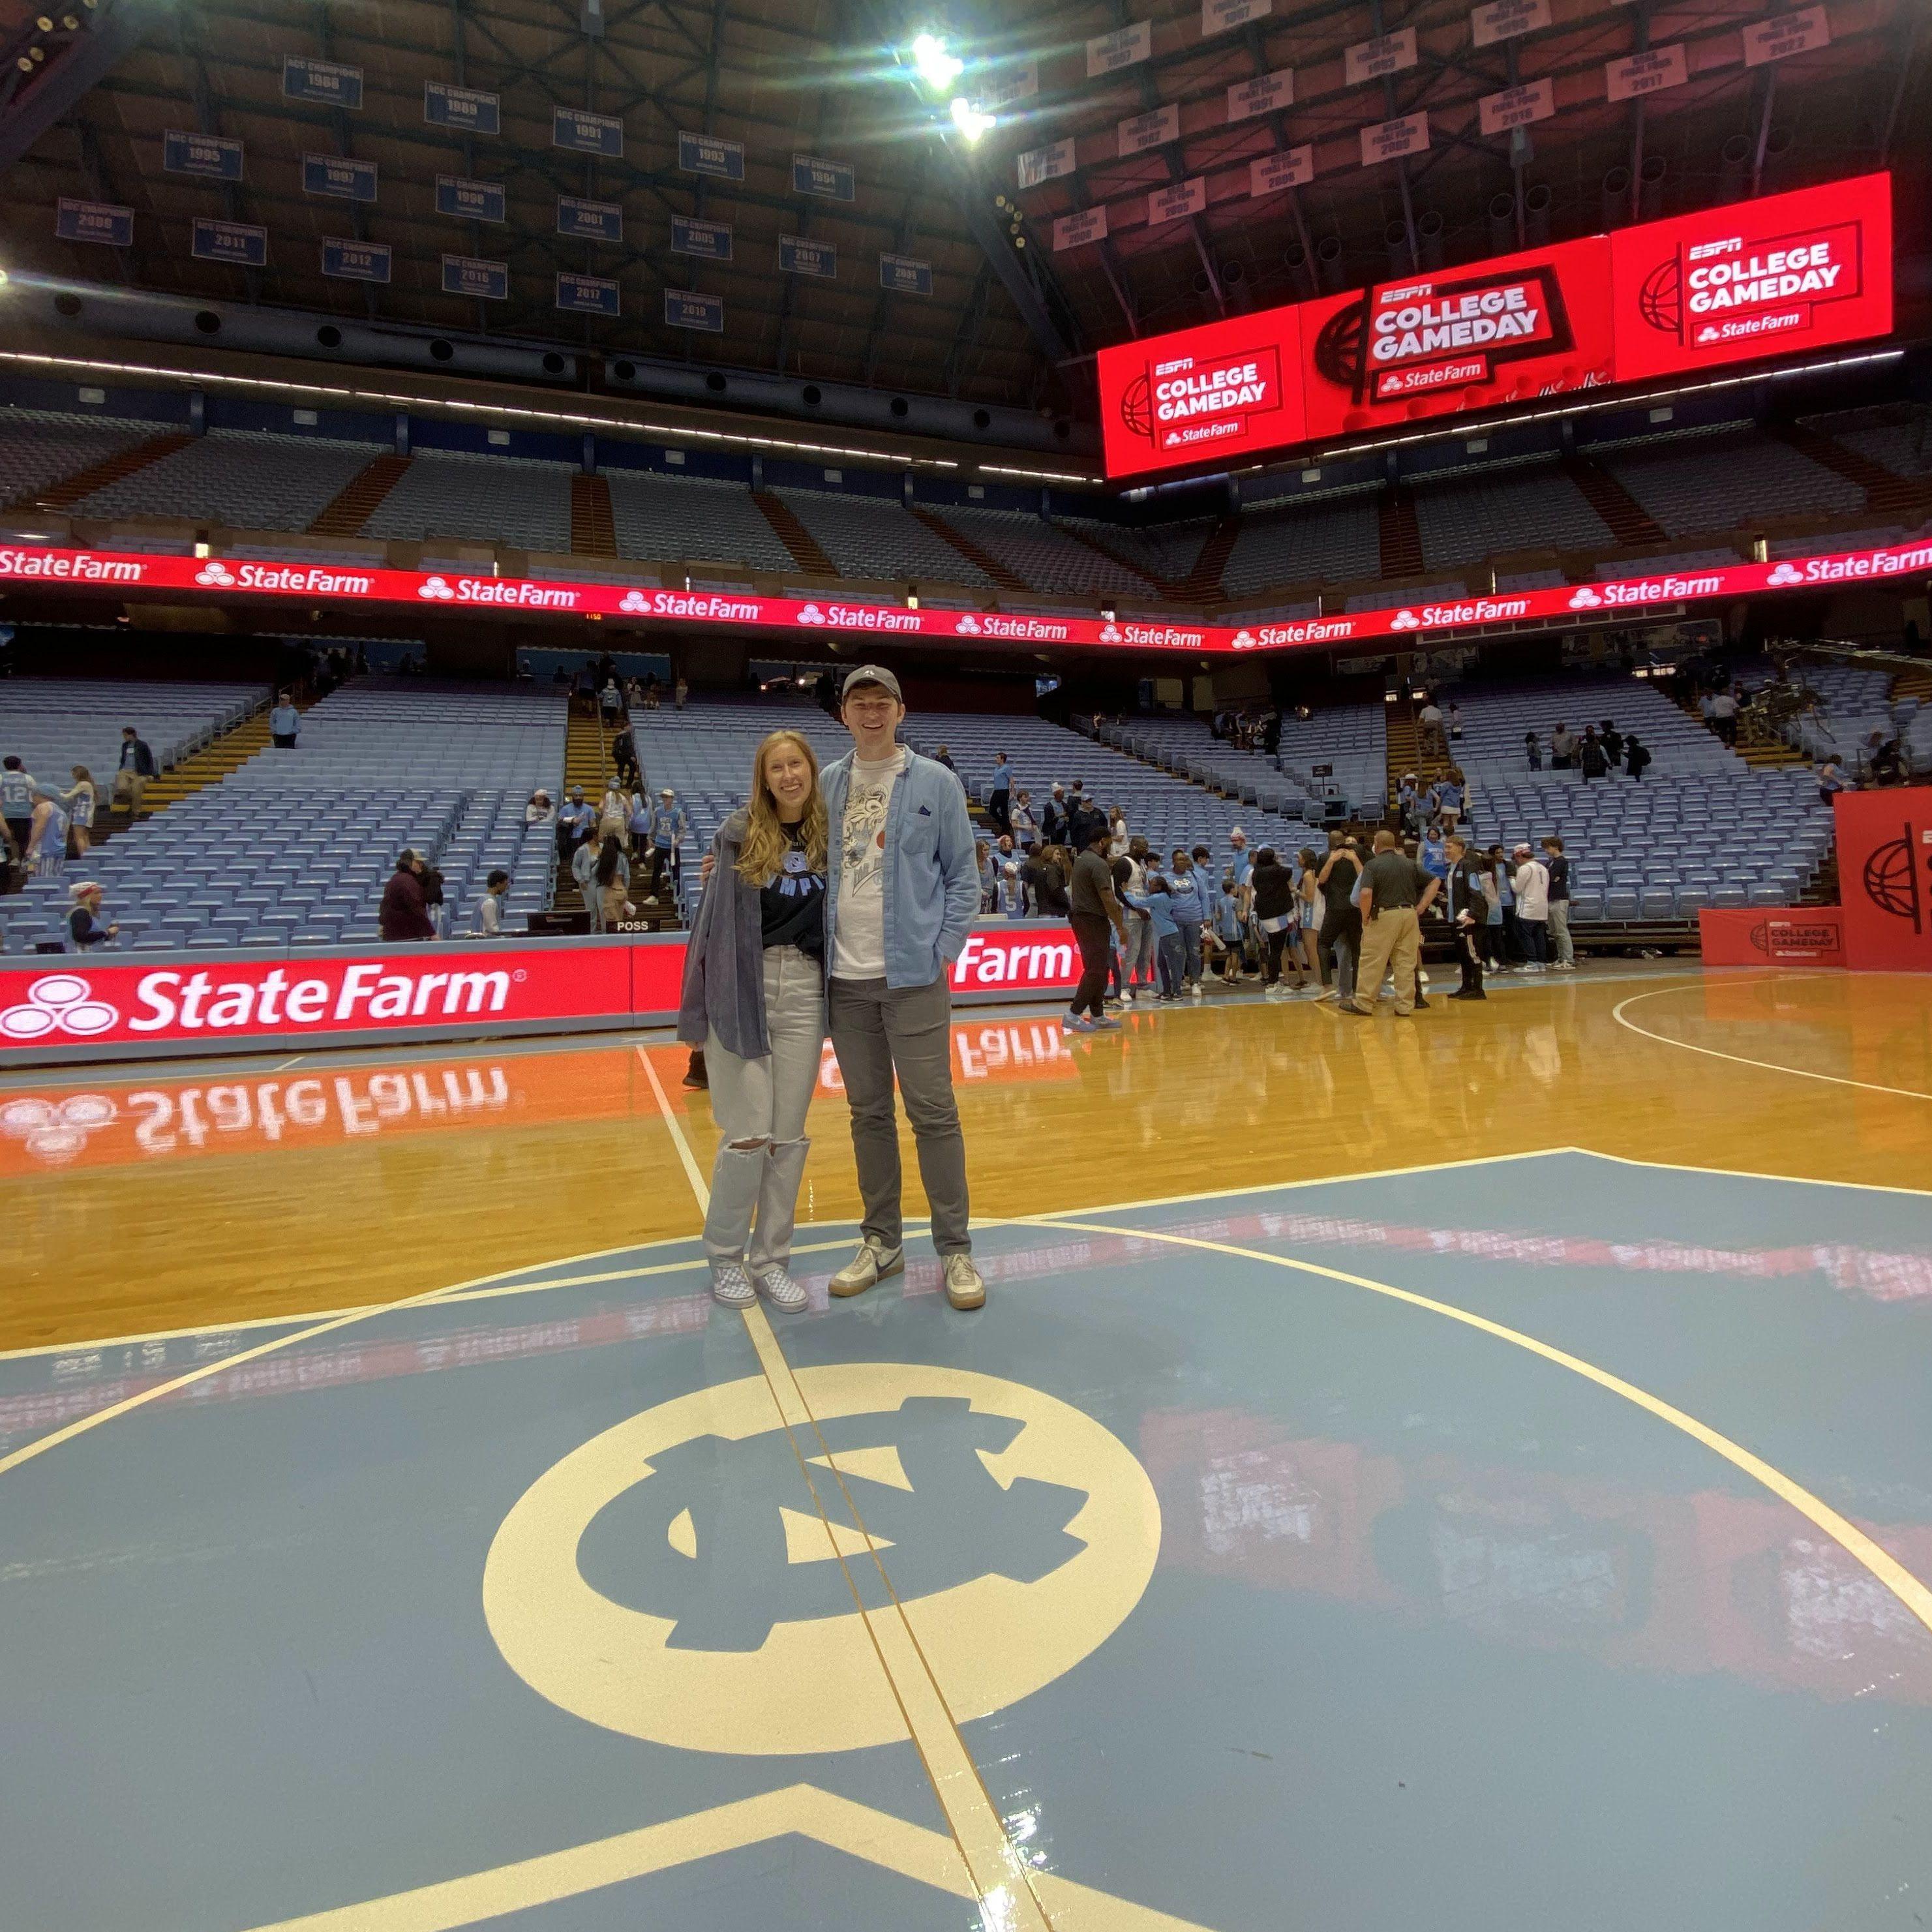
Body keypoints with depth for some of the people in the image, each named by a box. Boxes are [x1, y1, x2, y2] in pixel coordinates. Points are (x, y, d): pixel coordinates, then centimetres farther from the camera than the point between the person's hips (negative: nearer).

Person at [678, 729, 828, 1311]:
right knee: (747, 1133, -3)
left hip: (805, 992, 3)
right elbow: (717, 913, -1)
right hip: (742, 987, -3)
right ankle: (725, 1256, 18)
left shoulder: (831, 836, 7)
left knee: (788, 1134, 6)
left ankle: (770, 1259, 19)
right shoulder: (739, 833, -1)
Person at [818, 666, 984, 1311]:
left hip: (913, 978, -3)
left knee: (933, 1113, -1)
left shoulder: (934, 783, 0)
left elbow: (962, 877, 0)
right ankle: (882, 1241, 23)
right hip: (845, 980, 4)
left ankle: (955, 1249, 10)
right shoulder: (826, 785, 9)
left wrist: (942, 953, -7)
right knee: (868, 1114, 11)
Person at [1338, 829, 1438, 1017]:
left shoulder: (1373, 865, -4)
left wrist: (1365, 917, -5)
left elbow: (1365, 893, -18)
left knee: (1372, 962, 2)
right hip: (1409, 914, 5)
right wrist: (1421, 907, 10)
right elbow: (1434, 882, 13)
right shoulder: (1410, 864, 11)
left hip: (1384, 916, -5)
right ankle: (1405, 1006, 11)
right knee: (1406, 963, 8)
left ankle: (1363, 1004, 6)